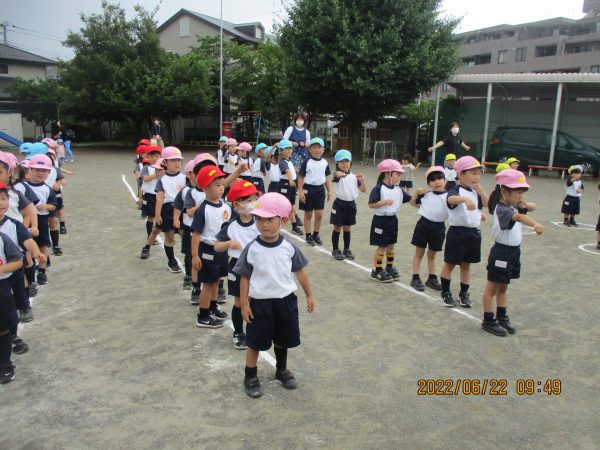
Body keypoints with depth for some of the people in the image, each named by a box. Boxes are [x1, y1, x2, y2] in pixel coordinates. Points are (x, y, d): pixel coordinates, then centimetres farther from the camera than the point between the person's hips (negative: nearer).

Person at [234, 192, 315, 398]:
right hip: (260, 302, -2)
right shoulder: (251, 249, -13)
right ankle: (250, 376, 29)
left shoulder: (289, 247, -8)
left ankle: (281, 370, 42)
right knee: (255, 342, 9)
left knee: (282, 339, 20)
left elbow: (300, 272, 4)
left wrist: (309, 295, 9)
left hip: (286, 300, 2)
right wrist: (244, 304, -6)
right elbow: (244, 278, -5)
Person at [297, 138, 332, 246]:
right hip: (308, 189, -3)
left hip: (320, 189, 3)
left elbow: (326, 178, 11)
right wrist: (300, 191, -13)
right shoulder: (307, 162, -9)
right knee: (308, 214, 6)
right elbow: (301, 177, -7)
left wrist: (329, 191, 9)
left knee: (319, 214, 4)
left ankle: (316, 234, 20)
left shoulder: (325, 163, 3)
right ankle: (308, 236, 16)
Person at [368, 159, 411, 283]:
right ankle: (377, 271, 9)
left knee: (391, 245, 14)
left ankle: (389, 268, 28)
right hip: (381, 220, -7)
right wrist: (384, 202, -29)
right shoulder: (378, 188, -15)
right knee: (381, 246, -1)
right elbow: (371, 204, -20)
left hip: (392, 220, 7)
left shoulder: (398, 189, 5)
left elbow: (410, 199, 11)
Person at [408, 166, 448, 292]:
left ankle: (432, 278, 27)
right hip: (424, 224, 0)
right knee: (419, 253, 7)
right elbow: (413, 202, 16)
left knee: (432, 254, 15)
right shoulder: (426, 195, 1)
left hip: (438, 227, 0)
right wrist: (417, 192, 0)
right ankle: (415, 278, 13)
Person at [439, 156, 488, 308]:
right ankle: (445, 293, 17)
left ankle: (464, 293, 27)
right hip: (457, 232, -7)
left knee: (466, 264, 16)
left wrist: (481, 191, -1)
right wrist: (466, 199, -58)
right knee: (450, 264, 5)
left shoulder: (475, 192, 10)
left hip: (473, 232, 7)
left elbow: (487, 203, 16)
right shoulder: (456, 190, -15)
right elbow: (451, 199, -38)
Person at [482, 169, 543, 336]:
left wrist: (524, 205, -5)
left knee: (503, 288, 20)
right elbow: (518, 217, -42)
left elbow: (533, 207, 18)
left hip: (514, 252, 9)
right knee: (492, 289, 5)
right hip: (501, 252, -9)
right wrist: (535, 224, -60)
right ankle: (488, 321, 15)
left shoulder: (513, 206, 5)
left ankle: (502, 317, 33)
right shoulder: (501, 209, -23)